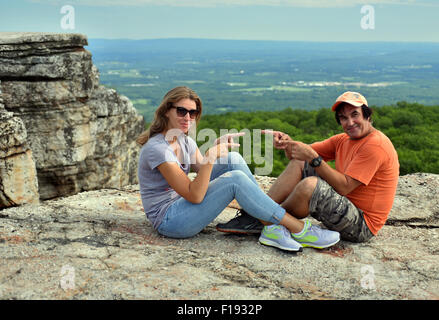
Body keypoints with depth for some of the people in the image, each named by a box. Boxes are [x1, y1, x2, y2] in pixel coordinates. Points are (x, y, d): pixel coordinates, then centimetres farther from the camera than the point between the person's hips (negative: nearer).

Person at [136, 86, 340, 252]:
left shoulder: (184, 140, 8)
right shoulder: (157, 148, -20)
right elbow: (194, 196, -24)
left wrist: (218, 147, -10)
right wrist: (210, 157, -31)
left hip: (182, 207, 9)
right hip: (169, 221, -9)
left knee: (233, 159, -6)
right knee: (236, 179, -24)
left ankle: (272, 228, -12)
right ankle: (300, 230, -16)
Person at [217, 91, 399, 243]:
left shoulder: (376, 145, -16)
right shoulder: (343, 140, 10)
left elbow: (343, 187, -23)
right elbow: (300, 155, 7)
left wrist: (313, 158, -25)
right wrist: (287, 143, -14)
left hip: (362, 227, -9)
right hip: (346, 208, 9)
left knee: (310, 185, -33)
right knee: (298, 164, 3)